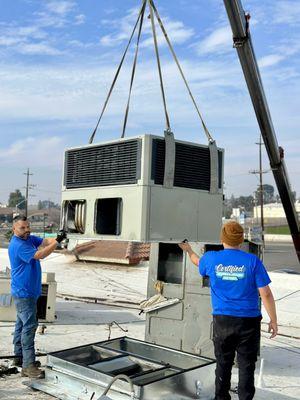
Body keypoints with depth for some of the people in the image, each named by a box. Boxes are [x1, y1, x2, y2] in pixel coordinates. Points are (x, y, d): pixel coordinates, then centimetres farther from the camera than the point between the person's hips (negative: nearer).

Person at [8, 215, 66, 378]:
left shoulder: (29, 239, 9)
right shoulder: (17, 245, -20)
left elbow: (45, 241, -2)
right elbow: (39, 255, -28)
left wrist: (57, 238, -23)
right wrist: (57, 242, -29)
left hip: (28, 292, 10)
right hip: (24, 293, -10)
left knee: (22, 324, 16)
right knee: (29, 325, -11)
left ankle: (20, 357, 27)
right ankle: (28, 366, -9)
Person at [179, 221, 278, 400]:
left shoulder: (211, 259, -3)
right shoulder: (253, 261, -10)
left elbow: (198, 262, 21)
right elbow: (265, 294, -10)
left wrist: (188, 250, 42)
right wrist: (273, 320, 0)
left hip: (222, 320, 2)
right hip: (249, 321, -2)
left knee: (223, 364, 17)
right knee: (246, 365, 8)